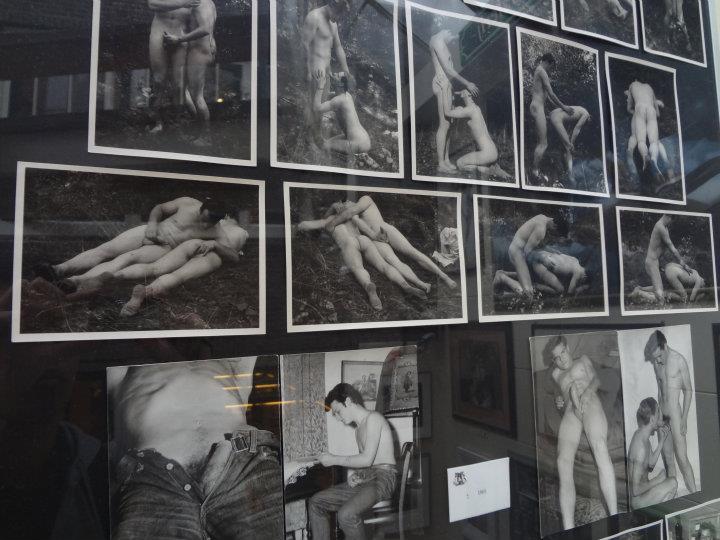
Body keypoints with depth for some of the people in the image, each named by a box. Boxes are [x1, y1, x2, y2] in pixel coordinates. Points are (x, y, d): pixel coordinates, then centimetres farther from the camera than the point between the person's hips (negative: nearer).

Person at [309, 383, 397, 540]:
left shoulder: (372, 418, -9)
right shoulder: (358, 428, 21)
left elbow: (367, 459, -17)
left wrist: (334, 460, -9)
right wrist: (351, 472, 0)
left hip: (383, 477, -9)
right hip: (363, 479, 9)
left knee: (346, 514, -32)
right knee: (316, 502, -1)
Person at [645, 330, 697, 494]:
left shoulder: (679, 361, -10)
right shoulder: (656, 364, 5)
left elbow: (688, 390, -5)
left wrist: (684, 418, -7)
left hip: (675, 414, -5)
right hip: (661, 416, 5)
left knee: (682, 459, -8)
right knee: (668, 460, 9)